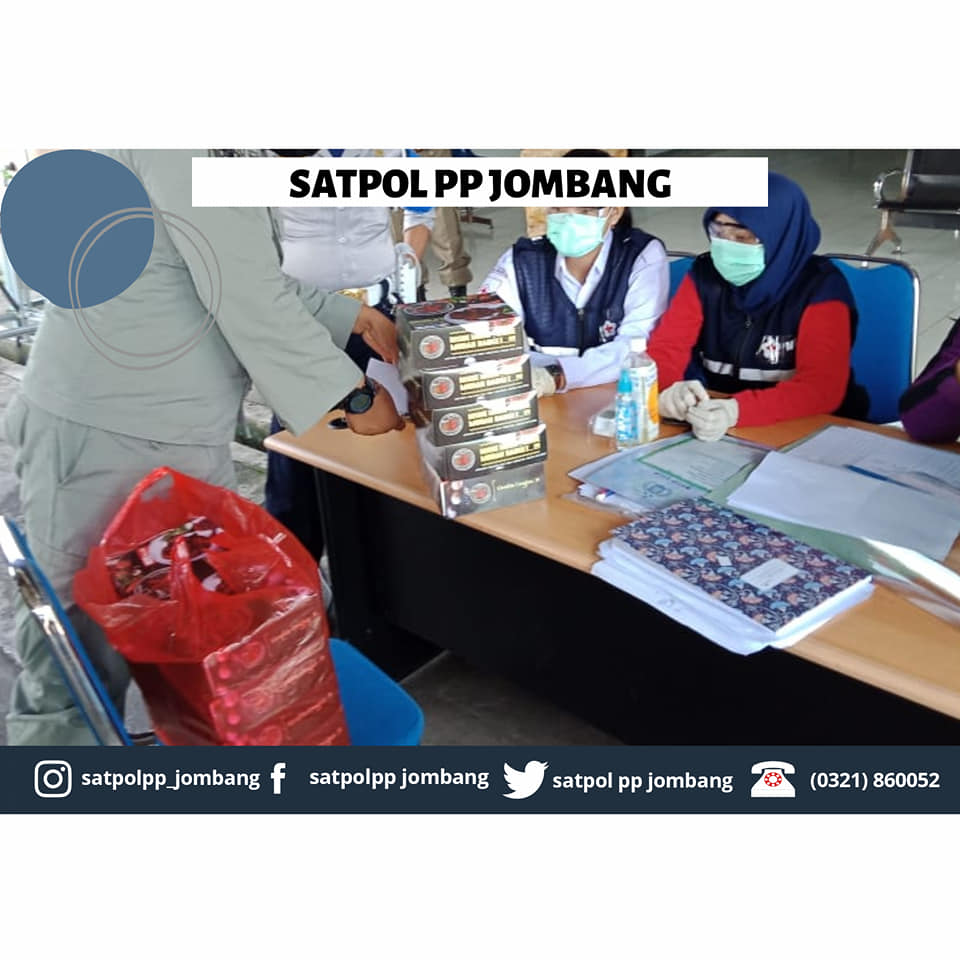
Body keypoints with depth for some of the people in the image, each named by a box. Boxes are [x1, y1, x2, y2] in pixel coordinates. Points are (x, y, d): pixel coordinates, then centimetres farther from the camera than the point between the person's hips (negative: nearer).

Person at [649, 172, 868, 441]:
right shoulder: (705, 273, -1)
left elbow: (823, 387, -22)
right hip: (711, 423, 4)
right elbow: (666, 347, -6)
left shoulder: (820, 288, -12)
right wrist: (668, 390, -30)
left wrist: (736, 411, -38)